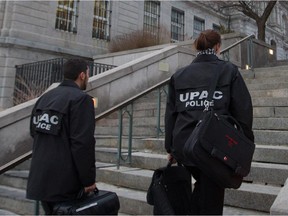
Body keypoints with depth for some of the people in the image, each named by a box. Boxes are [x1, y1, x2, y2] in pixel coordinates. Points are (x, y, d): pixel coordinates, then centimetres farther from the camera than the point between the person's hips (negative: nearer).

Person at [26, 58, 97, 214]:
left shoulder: (44, 97, 11)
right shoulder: (81, 98, -13)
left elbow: (34, 133, 16)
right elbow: (83, 143, -20)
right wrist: (89, 179, -13)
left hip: (39, 177, 7)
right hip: (63, 181, -7)